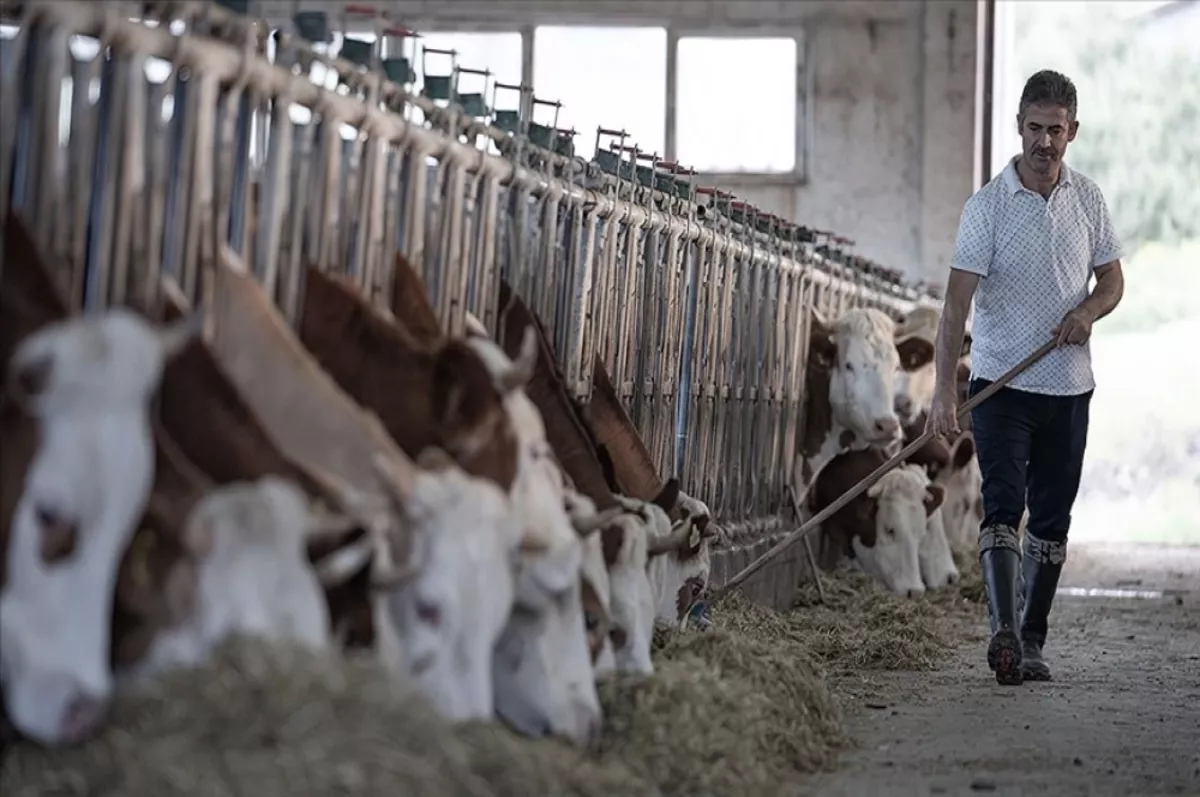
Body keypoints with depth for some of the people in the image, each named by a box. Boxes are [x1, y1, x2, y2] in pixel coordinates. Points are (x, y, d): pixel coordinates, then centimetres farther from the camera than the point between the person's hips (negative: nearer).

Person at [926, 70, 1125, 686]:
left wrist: (1089, 310, -10)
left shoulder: (1088, 199, 5)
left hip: (1069, 386, 4)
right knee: (1003, 506, -17)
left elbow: (1112, 280, 15)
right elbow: (957, 301, -15)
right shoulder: (987, 206, -9)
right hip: (1001, 382, -4)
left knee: (1052, 520, 7)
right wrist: (943, 390, -25)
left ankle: (1030, 643, 14)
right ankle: (1003, 631, -26)